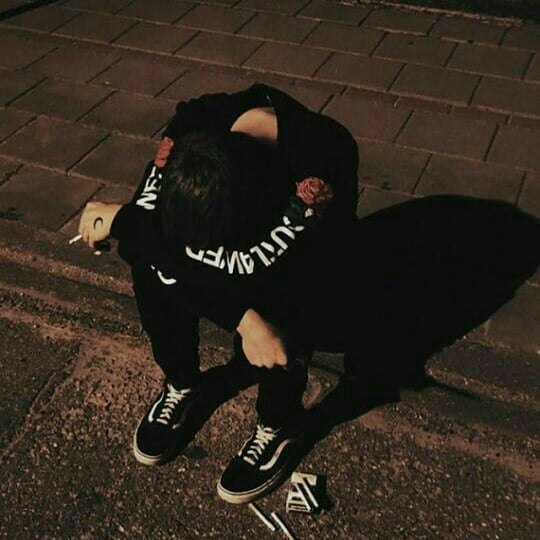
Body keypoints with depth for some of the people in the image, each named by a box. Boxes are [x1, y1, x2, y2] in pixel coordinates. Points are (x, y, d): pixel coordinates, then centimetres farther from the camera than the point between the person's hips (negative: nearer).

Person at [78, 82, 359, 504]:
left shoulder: (325, 157, -39)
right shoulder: (196, 125, -29)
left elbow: (254, 267, -40)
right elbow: (153, 233, -30)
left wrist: (120, 220, -34)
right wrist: (240, 317, -43)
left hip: (291, 261, -2)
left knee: (277, 300, -35)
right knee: (149, 259, -26)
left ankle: (280, 426, -6)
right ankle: (181, 386, 0)